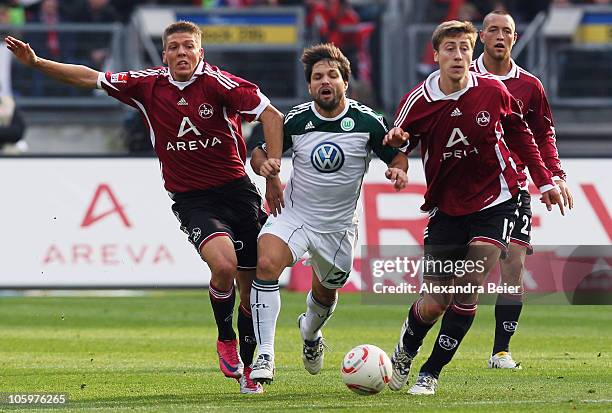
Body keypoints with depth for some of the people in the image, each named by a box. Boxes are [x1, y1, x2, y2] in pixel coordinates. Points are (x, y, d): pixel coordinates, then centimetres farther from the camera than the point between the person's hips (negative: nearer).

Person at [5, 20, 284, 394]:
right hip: (191, 201, 0)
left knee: (251, 285, 5)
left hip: (236, 191, 0)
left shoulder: (217, 82, -10)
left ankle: (247, 367, 25)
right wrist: (35, 63, 4)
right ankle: (226, 338, -1)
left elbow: (272, 116, -12)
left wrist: (273, 162, -22)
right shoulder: (149, 86, 1)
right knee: (224, 265, -27)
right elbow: (89, 78, 10)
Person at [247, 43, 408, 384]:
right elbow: (261, 152, 4)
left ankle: (310, 333, 58)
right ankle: (265, 358, -27)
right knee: (266, 263, -28)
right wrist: (264, 165, -19)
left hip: (339, 225, 1)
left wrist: (398, 170, -22)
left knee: (325, 292, 18)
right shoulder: (297, 120, -8)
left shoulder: (367, 121, -10)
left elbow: (397, 155, 1)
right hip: (294, 213, -1)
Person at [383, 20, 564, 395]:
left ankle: (431, 373, -4)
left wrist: (544, 180, 9)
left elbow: (519, 132, 9)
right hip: (447, 207, 0)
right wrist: (396, 142, -23)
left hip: (495, 203, 0)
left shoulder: (492, 91, -8)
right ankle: (404, 353, 32)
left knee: (467, 290, -17)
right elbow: (399, 145, 1)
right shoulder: (419, 101, -10)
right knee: (433, 304, -1)